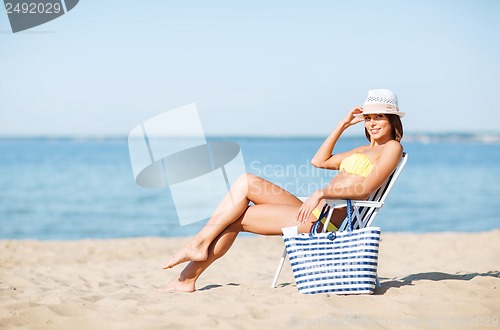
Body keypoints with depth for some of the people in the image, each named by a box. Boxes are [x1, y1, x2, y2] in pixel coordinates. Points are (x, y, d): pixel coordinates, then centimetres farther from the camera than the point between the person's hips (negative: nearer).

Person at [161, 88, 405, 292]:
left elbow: (365, 189, -15)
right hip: (313, 211, 9)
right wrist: (343, 125, 23)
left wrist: (321, 193, -25)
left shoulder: (392, 148, 0)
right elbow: (318, 161, 25)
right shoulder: (364, 150, 27)